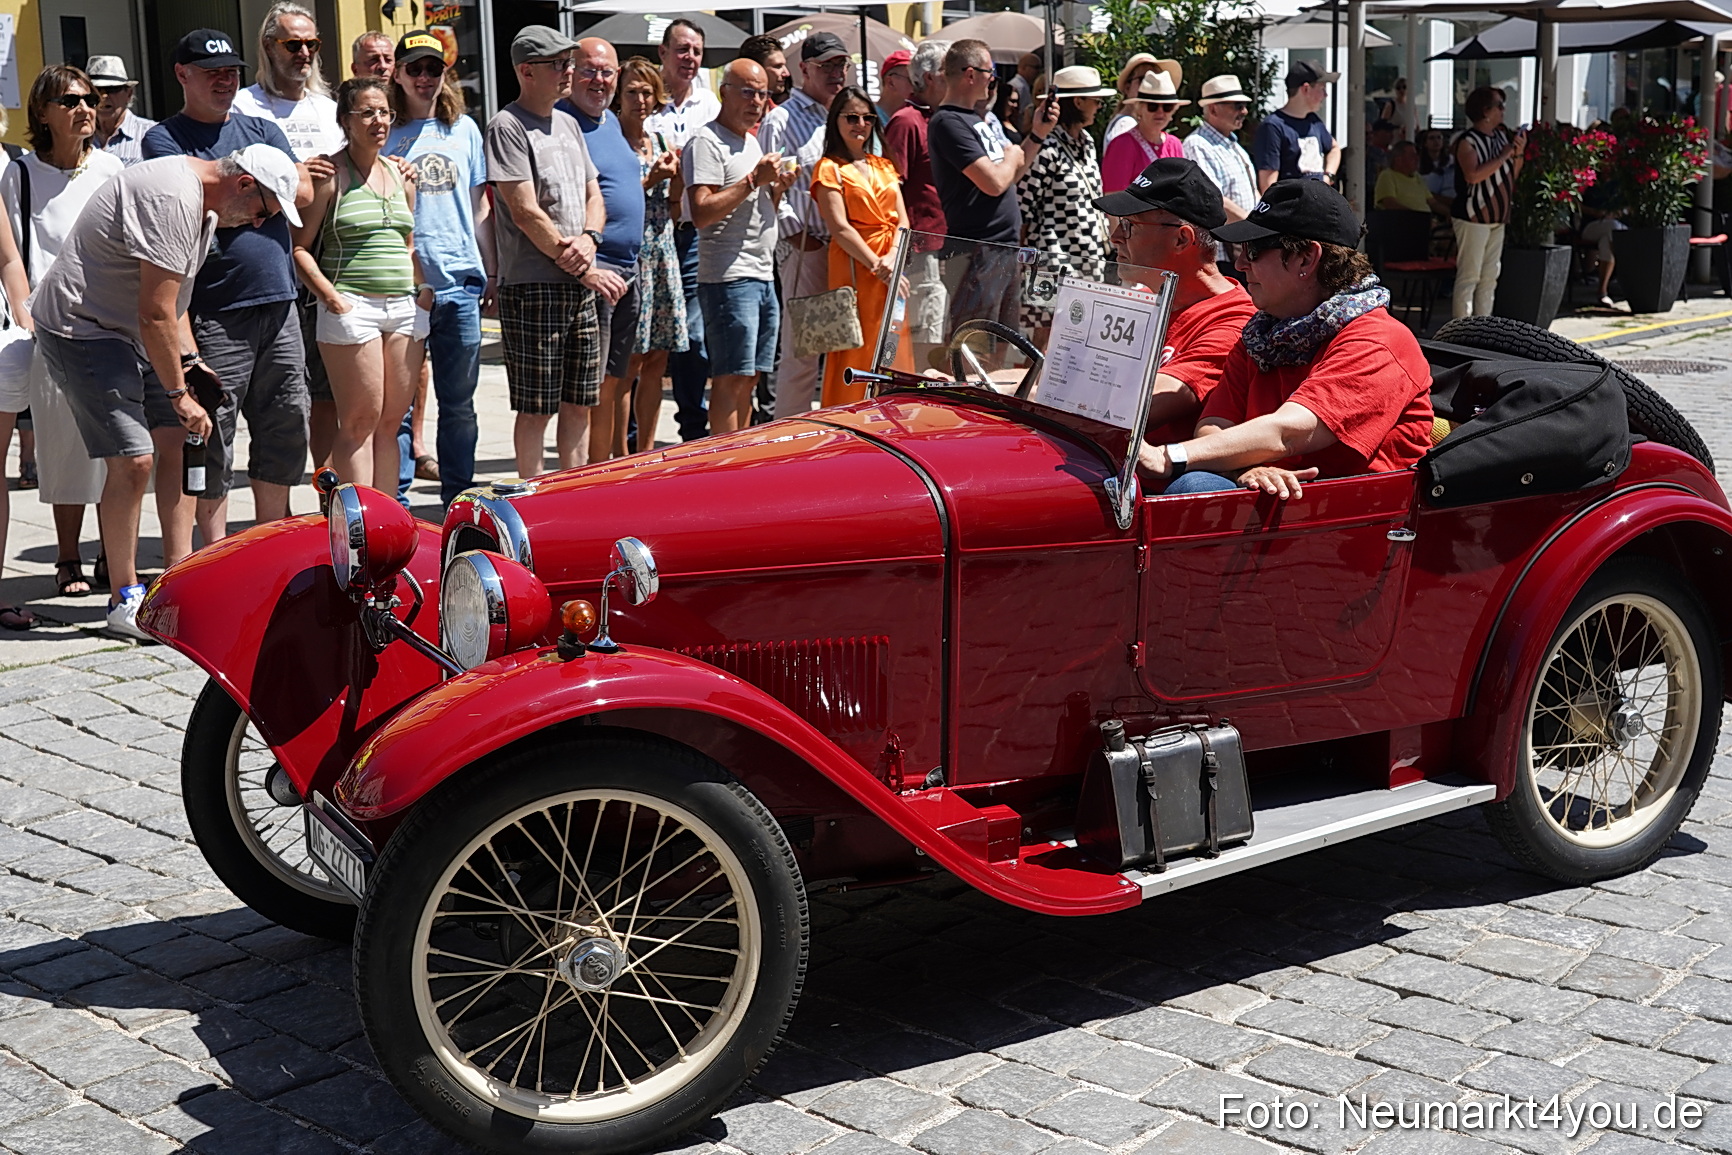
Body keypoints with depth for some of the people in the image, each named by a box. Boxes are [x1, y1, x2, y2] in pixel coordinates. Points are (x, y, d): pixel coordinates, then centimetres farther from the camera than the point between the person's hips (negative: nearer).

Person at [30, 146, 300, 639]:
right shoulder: (171, 199, -23)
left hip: (128, 334, 10)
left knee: (178, 441, 5)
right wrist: (178, 394, -15)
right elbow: (155, 314, -23)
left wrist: (187, 357, 10)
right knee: (133, 459, -14)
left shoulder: (204, 205, 11)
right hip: (81, 328, -10)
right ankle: (125, 601, -4)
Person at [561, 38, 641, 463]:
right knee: (593, 386, -8)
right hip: (592, 273, -9)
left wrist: (652, 177, 16)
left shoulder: (611, 121, 18)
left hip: (627, 270, 9)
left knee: (618, 379, 13)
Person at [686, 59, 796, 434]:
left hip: (763, 277, 9)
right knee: (730, 379, -10)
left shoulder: (751, 142, 21)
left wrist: (777, 189, 8)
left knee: (749, 378, 10)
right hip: (728, 277, -9)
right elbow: (701, 213, -19)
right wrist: (753, 180, -17)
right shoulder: (707, 142, -8)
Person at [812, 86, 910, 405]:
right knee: (858, 353, -6)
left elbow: (902, 221, 9)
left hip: (893, 270, 6)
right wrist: (876, 265, -18)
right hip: (854, 268, -6)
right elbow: (839, 227, -10)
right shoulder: (829, 169, 0)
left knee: (895, 352, 6)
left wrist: (892, 259, -10)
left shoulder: (884, 166, 18)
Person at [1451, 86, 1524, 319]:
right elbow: (1473, 175, -28)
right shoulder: (1468, 142, -11)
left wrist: (1518, 153, 1)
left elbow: (1513, 176, 20)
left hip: (1497, 217, 8)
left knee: (1490, 277, 11)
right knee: (1469, 276, -9)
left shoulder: (1501, 135, 12)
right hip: (1473, 218, -8)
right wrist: (1504, 155, -19)